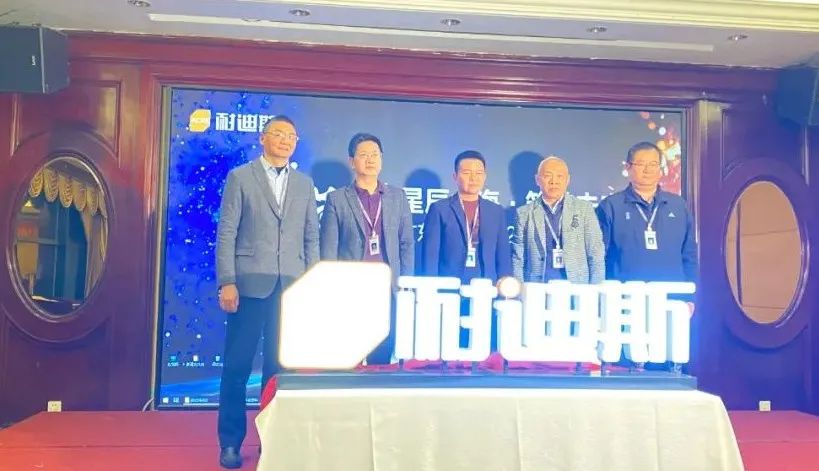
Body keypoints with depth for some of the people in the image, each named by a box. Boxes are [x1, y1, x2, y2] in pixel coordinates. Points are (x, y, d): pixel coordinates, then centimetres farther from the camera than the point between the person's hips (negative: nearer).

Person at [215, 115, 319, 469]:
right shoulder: (240, 177, 5)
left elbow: (311, 237, 12)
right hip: (250, 283, -2)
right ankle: (231, 442, 16)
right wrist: (227, 282, -9)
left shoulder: (305, 183, 14)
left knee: (280, 365, 6)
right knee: (238, 365, 3)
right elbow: (226, 233, -1)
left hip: (292, 286, 3)